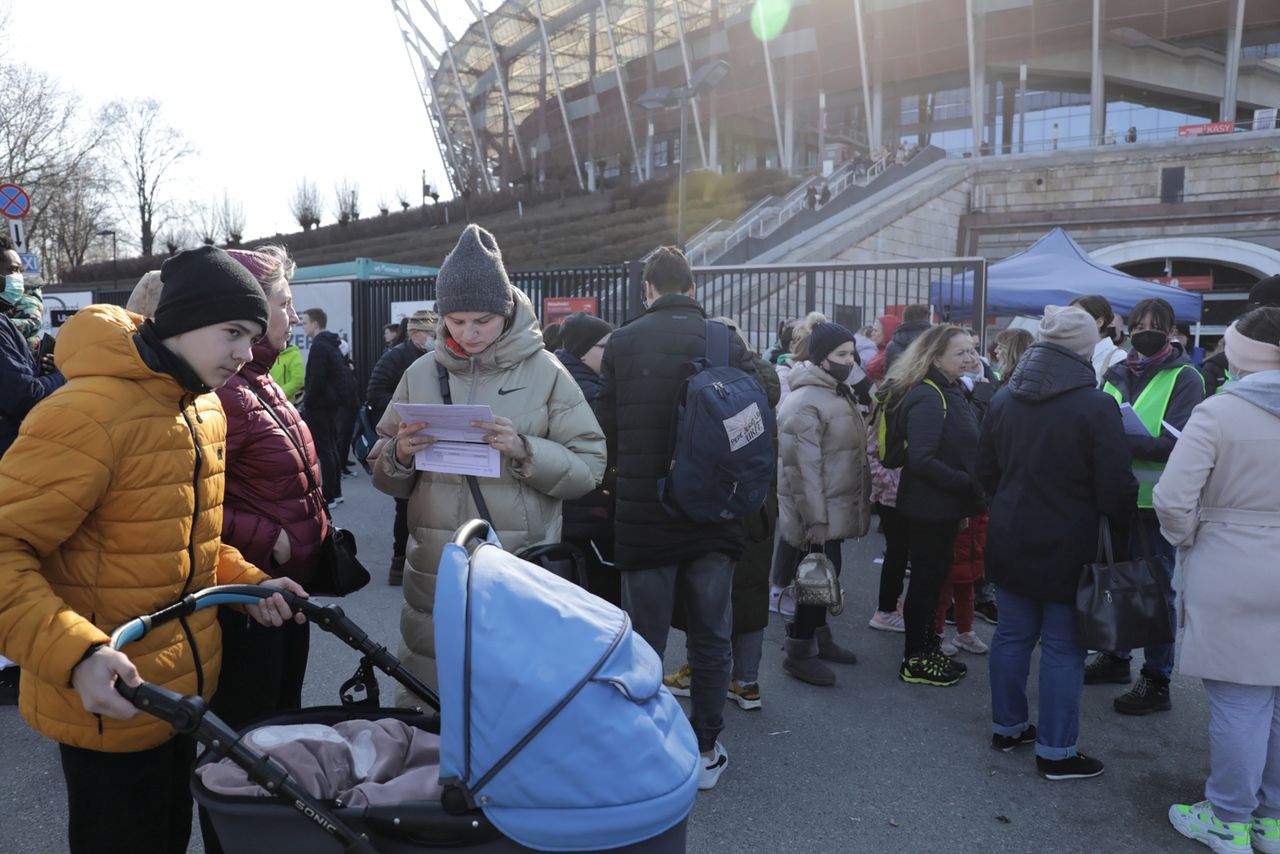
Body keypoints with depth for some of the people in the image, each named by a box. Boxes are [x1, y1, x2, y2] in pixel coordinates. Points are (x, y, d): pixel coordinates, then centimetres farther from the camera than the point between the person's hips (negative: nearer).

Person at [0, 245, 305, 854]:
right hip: (109, 705, -8)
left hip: (184, 689, 8)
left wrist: (248, 582, 3)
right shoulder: (89, 412, -23)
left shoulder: (206, 410, 7)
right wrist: (76, 653, -35)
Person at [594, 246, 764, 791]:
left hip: (643, 515, -1)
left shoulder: (622, 343, -6)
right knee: (711, 637, 15)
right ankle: (706, 751, 25)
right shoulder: (727, 344, -4)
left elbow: (605, 432, -4)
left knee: (645, 639, 11)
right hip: (714, 517, 1)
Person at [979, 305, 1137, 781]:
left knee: (1012, 634, 15)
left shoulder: (1004, 399, 2)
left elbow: (986, 469, 9)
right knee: (1063, 645, 4)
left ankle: (1007, 726, 28)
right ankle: (1056, 750, 13)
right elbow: (1116, 486, -15)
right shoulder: (1095, 406, -16)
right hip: (1068, 546, -5)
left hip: (1010, 541, 6)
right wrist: (1120, 526, 3)